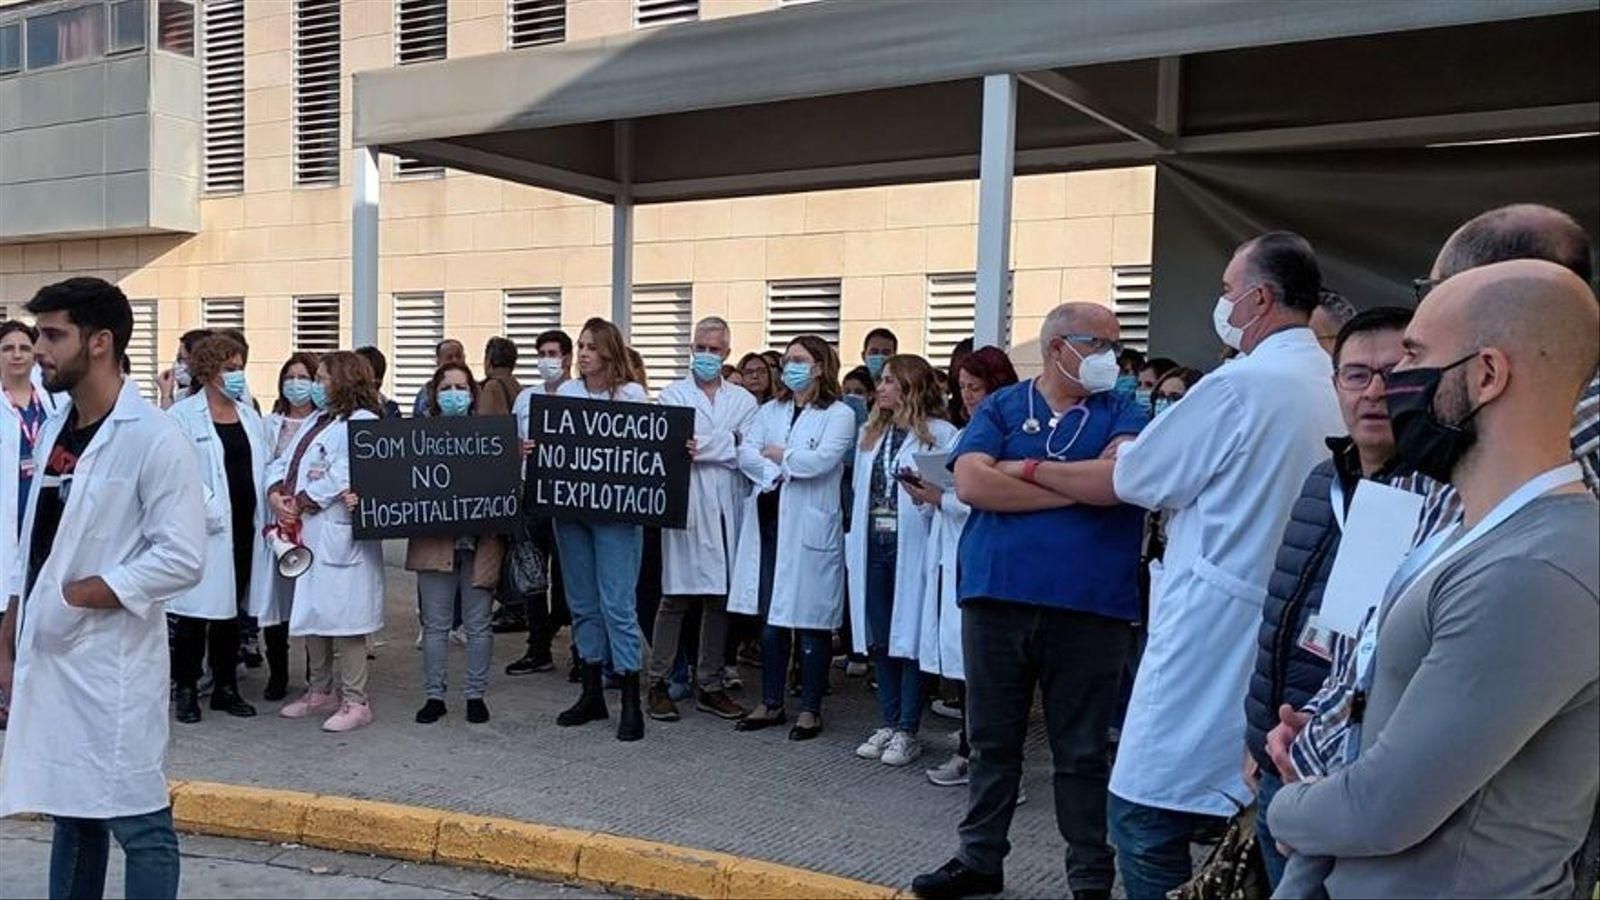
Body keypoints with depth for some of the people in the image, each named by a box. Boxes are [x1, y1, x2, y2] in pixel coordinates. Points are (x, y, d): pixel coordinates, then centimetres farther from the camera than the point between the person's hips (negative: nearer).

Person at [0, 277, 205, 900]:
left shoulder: (152, 439, -13)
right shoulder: (53, 432, 11)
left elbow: (181, 560, -19)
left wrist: (73, 595, -16)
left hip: (112, 662, -7)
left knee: (138, 824, 1)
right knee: (70, 814, 18)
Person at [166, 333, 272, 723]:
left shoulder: (250, 416, 15)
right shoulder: (183, 415, -4)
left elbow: (265, 467, 15)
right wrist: (211, 508, -18)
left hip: (244, 527, 6)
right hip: (205, 530, -6)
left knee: (231, 610, 13)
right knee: (196, 611, 1)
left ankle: (226, 687, 23)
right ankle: (185, 690, 13)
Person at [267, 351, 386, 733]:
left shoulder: (363, 422, -8)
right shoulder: (314, 422, 21)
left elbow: (343, 474, -18)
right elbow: (284, 463, 16)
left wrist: (300, 503, -11)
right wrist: (276, 494, -4)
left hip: (338, 535, -9)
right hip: (304, 534, 9)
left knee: (342, 616, -6)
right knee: (311, 614, 14)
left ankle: (356, 702, 2)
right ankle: (321, 691, 27)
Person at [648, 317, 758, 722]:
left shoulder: (743, 400, 14)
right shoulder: (673, 396, 8)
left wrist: (701, 446, -9)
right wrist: (728, 445, -13)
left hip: (727, 510, 3)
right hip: (686, 504, -3)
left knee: (720, 599, 7)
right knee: (675, 597, -3)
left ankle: (709, 686, 16)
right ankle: (659, 684, 7)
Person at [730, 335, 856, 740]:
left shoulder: (839, 414, -1)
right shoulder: (769, 411, 16)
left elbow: (821, 460, -16)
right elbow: (746, 455, 3)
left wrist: (777, 455, -2)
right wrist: (784, 471, -13)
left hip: (811, 528, -5)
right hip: (769, 523, 5)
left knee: (810, 620, 1)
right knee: (770, 618, 9)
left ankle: (811, 709, 13)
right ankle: (771, 703, 21)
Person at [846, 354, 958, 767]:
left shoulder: (941, 434, -7)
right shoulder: (871, 433, 15)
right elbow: (860, 490, 16)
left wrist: (926, 495, -26)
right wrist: (854, 543, 11)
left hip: (912, 548, -6)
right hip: (873, 546, 6)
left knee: (909, 637, 2)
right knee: (879, 640, 11)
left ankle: (908, 732, 12)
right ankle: (887, 725, 23)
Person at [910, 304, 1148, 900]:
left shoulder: (1123, 413, 6)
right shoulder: (1001, 408, 7)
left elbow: (1120, 479, -14)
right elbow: (971, 484, -9)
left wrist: (1028, 469, -6)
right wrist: (1079, 489, -8)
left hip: (1090, 605, -1)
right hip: (996, 596, 1)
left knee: (1082, 749, 8)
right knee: (992, 740, 13)